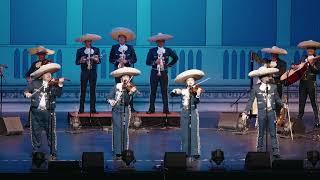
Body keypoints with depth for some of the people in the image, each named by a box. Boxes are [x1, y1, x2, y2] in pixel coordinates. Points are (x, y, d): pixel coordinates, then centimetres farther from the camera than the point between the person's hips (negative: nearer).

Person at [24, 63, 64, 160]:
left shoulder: (54, 84, 2)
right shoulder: (35, 83, 5)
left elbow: (58, 94, -10)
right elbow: (26, 91, 8)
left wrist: (60, 84, -24)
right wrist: (27, 93, -14)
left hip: (49, 112, -1)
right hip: (36, 112, 1)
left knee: (51, 133, 1)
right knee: (36, 132, 9)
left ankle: (53, 153, 10)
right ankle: (35, 151, 21)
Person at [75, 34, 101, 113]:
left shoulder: (96, 50, 9)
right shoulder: (80, 51, 6)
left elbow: (99, 61, 2)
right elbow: (77, 62, 3)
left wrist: (96, 60, -19)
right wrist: (81, 61, -17)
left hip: (93, 72, 1)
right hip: (84, 72, -1)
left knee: (93, 90, 1)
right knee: (83, 91, -2)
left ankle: (92, 109, 4)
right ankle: (81, 109, 0)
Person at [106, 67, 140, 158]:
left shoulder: (131, 88, 0)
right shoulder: (117, 87, 0)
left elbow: (127, 101, -13)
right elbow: (109, 97, 2)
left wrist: (130, 92, -27)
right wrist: (112, 102, -16)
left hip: (126, 111, 1)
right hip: (117, 110, -1)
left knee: (124, 130, 1)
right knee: (117, 129, -5)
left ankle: (124, 150, 10)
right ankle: (117, 151, -3)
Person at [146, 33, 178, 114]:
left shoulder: (168, 50, 5)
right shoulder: (152, 51, 2)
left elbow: (175, 58, 16)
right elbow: (147, 62, -1)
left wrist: (169, 65, 7)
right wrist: (154, 62, -18)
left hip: (164, 73, 0)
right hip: (154, 73, 0)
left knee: (164, 91, 1)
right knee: (153, 91, 3)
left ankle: (166, 109, 3)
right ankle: (151, 109, 7)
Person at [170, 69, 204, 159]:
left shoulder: (196, 90, 2)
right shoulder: (183, 91, 7)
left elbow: (196, 101, -12)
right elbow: (172, 94, 2)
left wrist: (197, 94, -30)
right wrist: (176, 91, -18)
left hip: (194, 113, -2)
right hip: (184, 113, 2)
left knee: (194, 133, -5)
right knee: (185, 133, 3)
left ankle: (195, 152, -4)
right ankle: (185, 152, 9)